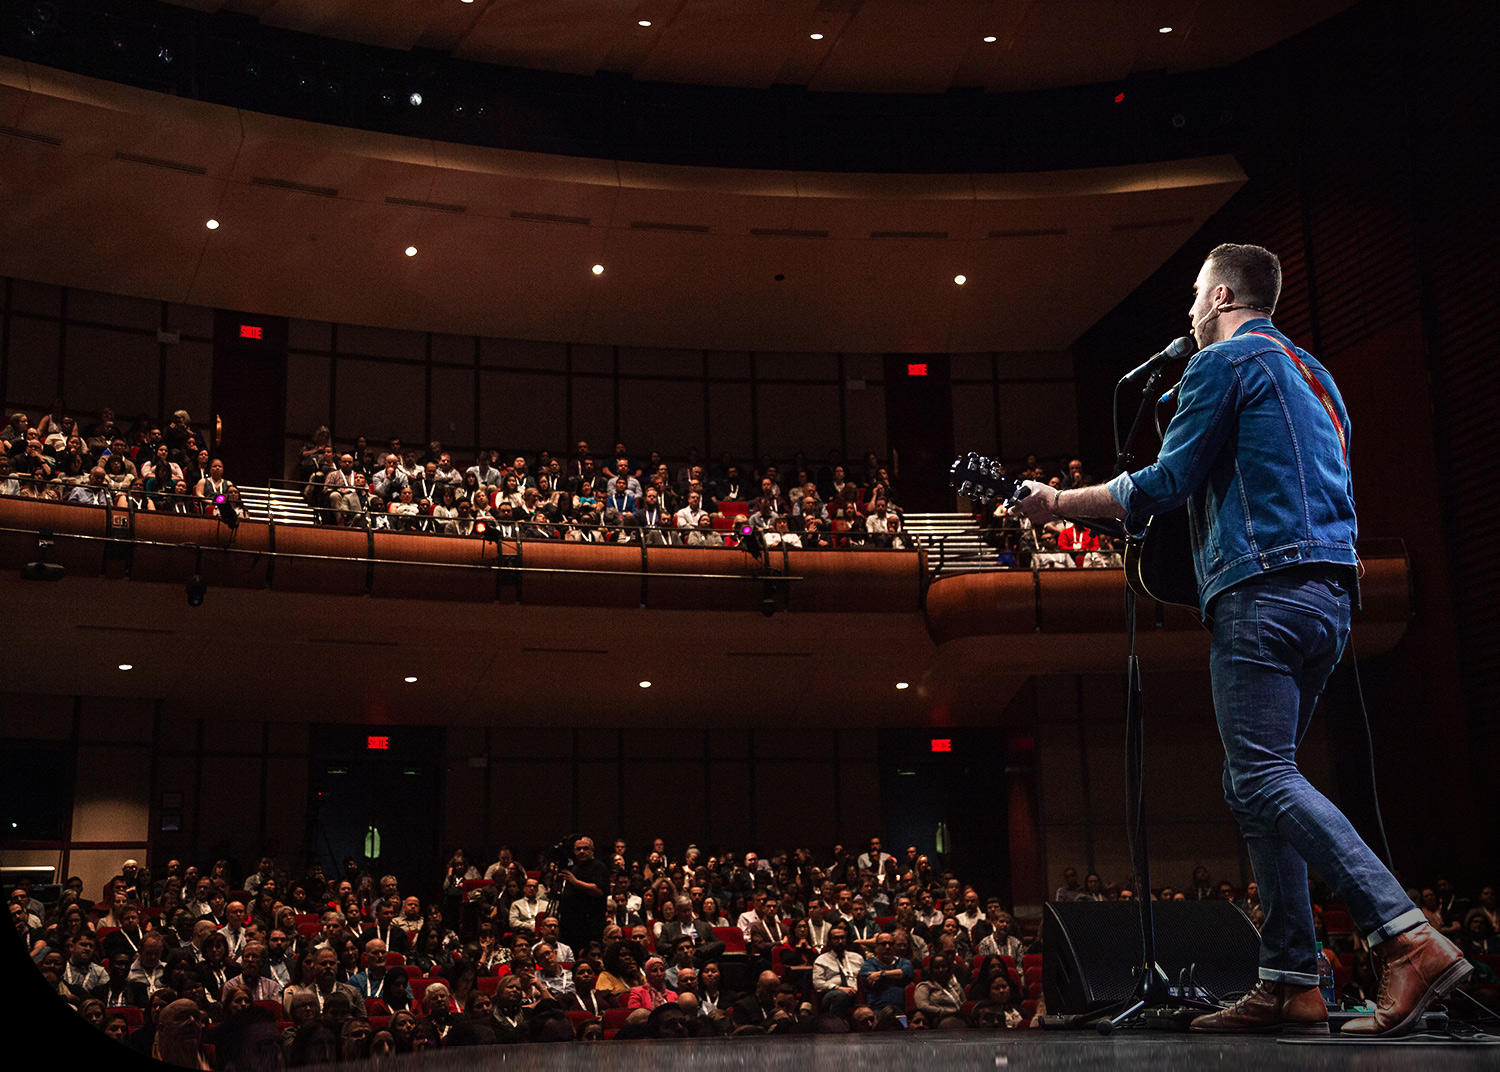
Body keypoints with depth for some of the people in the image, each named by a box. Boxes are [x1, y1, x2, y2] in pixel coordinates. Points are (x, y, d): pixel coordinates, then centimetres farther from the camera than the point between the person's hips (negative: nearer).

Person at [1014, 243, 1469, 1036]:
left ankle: (1409, 939, -26)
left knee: (1264, 777, -15)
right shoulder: (1311, 373, 27)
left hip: (1265, 585, -9)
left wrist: (1061, 503, 4)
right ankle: (1291, 983, 5)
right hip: (1328, 593, 9)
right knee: (1254, 783, 9)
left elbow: (1165, 484, -6)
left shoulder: (1222, 363, -1)